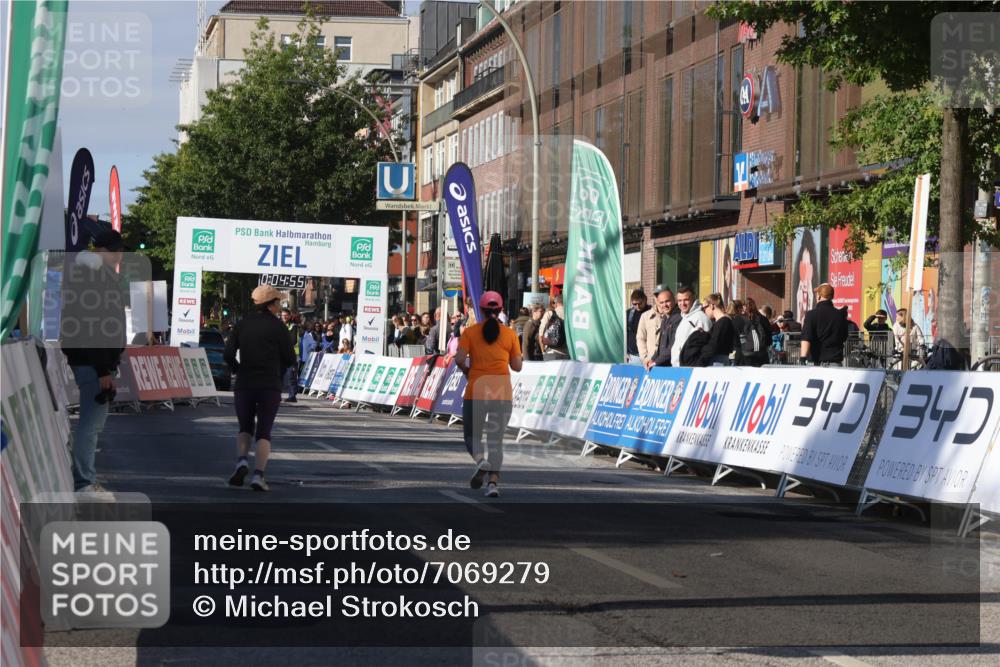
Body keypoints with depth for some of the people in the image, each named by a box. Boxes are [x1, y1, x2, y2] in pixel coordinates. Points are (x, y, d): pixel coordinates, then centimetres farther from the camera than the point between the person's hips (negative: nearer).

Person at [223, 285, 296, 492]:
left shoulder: (242, 325, 4)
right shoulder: (277, 326, -5)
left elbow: (228, 355, -3)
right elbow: (290, 359, -4)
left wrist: (239, 371, 14)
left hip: (244, 385, 2)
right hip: (270, 386, -2)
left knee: (245, 429, 19)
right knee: (263, 433, 5)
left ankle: (242, 461, -8)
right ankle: (258, 475, -11)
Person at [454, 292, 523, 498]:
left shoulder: (470, 332, 1)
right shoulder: (510, 334, 3)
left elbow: (459, 359, -11)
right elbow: (517, 366, 4)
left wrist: (466, 371, 9)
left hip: (476, 391, -1)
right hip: (502, 393, 1)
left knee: (472, 435, 12)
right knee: (496, 440, 7)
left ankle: (480, 460, -19)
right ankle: (493, 481, -7)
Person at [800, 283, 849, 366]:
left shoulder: (812, 314, -7)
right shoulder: (840, 315, 5)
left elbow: (806, 339, -18)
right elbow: (844, 337, 19)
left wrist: (802, 358, -26)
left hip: (816, 361, -3)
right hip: (835, 361, 3)